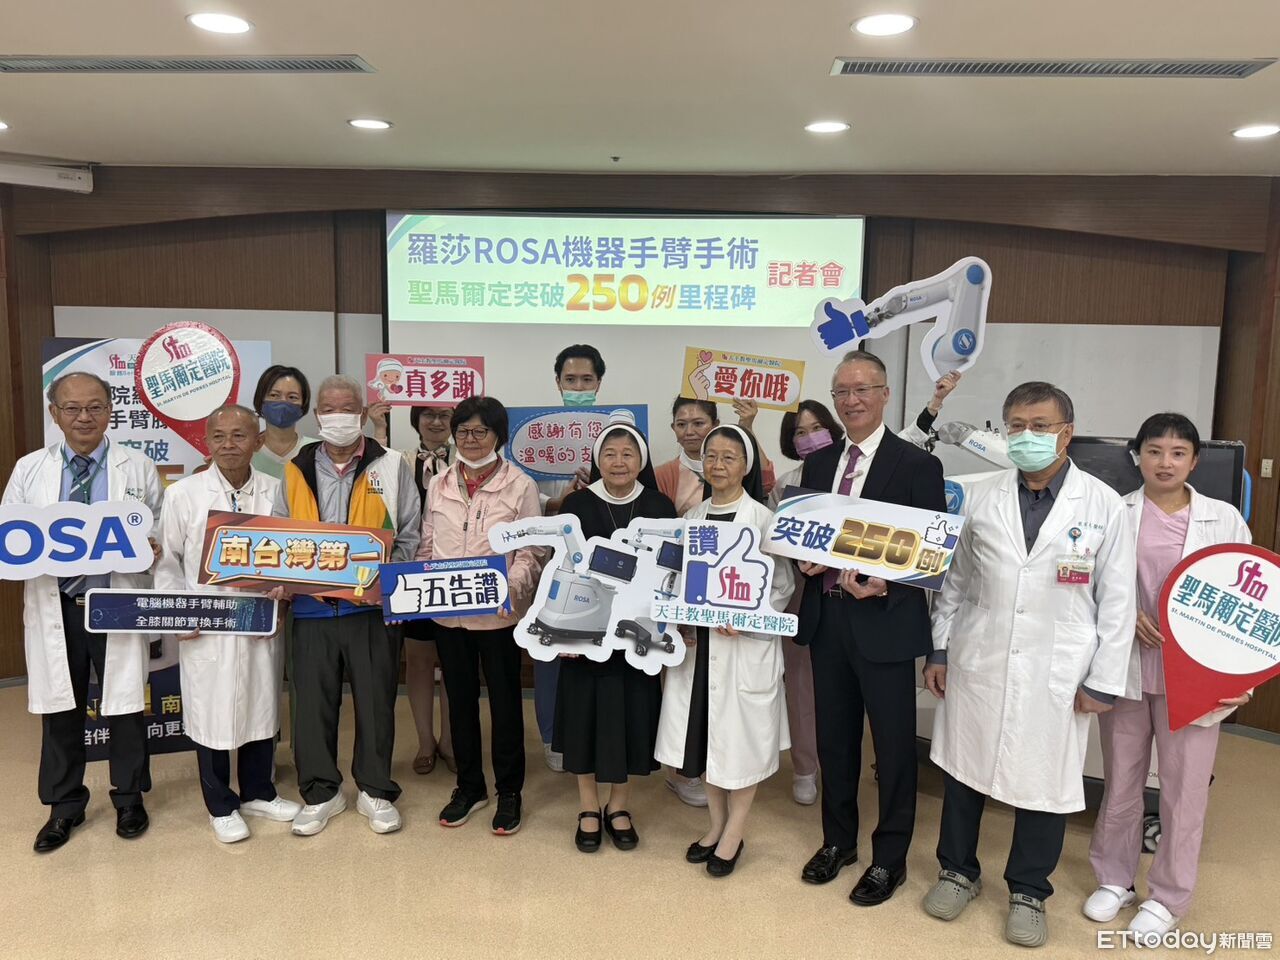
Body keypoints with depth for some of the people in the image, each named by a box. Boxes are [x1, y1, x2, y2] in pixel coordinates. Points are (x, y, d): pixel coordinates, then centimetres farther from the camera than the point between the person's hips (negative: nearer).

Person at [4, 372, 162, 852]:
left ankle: (129, 798, 27)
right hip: (54, 607, 2)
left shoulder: (138, 468, 1)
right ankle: (64, 806, 29)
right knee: (60, 709, 12)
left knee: (124, 705, 9)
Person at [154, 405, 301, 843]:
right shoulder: (182, 494, -3)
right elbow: (168, 561, 2)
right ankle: (221, 806, 26)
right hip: (205, 627, -2)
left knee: (262, 707, 14)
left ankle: (258, 793, 34)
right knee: (211, 713, 8)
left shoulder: (275, 492, 0)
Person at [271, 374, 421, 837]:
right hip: (312, 607, 2)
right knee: (313, 703, 8)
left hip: (373, 606, -2)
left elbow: (410, 535, 1)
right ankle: (320, 793, 25)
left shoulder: (390, 466, 2)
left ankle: (375, 791, 23)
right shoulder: (296, 472, 10)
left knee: (375, 700, 6)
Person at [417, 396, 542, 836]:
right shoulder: (438, 485, 8)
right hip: (447, 612, 4)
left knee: (504, 701, 8)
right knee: (460, 699, 15)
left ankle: (508, 791, 24)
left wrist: (511, 586, -24)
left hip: (498, 613, -4)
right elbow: (426, 546, 10)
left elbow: (529, 552, -7)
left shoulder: (519, 485, -4)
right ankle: (469, 786, 33)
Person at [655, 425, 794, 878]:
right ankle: (717, 824, 31)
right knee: (704, 733, 12)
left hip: (746, 644, -5)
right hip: (697, 642, 5)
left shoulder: (764, 520, -7)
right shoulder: (692, 517, 8)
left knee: (741, 736, 4)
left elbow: (782, 586, -7)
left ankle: (735, 832, 22)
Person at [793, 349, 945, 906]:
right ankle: (838, 840, 37)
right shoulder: (817, 463, 9)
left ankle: (890, 858, 27)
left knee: (893, 745, 9)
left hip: (884, 623, -5)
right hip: (826, 619, 5)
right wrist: (804, 561, -7)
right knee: (834, 738, 17)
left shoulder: (917, 465, -7)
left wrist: (885, 586, -22)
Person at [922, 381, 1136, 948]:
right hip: (976, 664, 2)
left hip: (1055, 675, -2)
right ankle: (958, 870, 36)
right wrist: (939, 651, 8)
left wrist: (1103, 681, -3)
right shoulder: (981, 497, 1)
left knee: (1044, 784, 9)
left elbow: (1117, 600, -2)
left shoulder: (1103, 505, -5)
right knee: (962, 770, 13)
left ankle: (1028, 890, 33)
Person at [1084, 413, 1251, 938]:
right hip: (1124, 665, 1)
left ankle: (1168, 895, 26)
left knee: (1183, 789, 8)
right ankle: (1114, 879, 32)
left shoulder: (1225, 519, 1)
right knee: (1119, 780, 14)